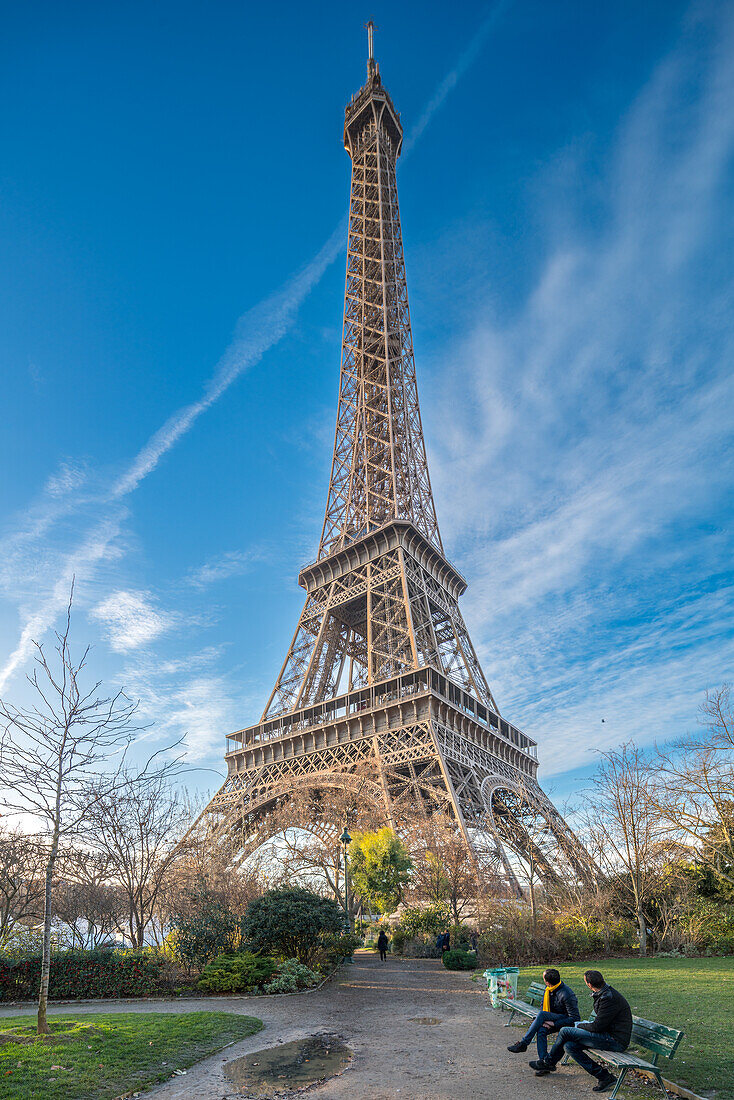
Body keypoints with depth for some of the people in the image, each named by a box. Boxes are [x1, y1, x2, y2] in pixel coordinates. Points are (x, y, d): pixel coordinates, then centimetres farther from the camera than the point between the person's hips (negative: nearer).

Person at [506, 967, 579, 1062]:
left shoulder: (566, 994, -25)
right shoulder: (548, 989, 1)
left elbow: (575, 1018, -22)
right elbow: (544, 1006, 14)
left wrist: (554, 1024, -26)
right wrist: (540, 1021, -6)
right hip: (553, 1018, 7)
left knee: (542, 1014, -31)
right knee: (541, 1030, -27)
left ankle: (523, 1043, -23)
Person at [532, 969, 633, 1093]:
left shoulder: (609, 998, -22)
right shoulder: (604, 993, 8)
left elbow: (597, 1027, -19)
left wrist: (579, 1025, -3)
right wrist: (587, 1023, 8)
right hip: (608, 1034, 9)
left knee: (565, 1031, -10)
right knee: (569, 1046, 1)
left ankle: (548, 1063, 9)